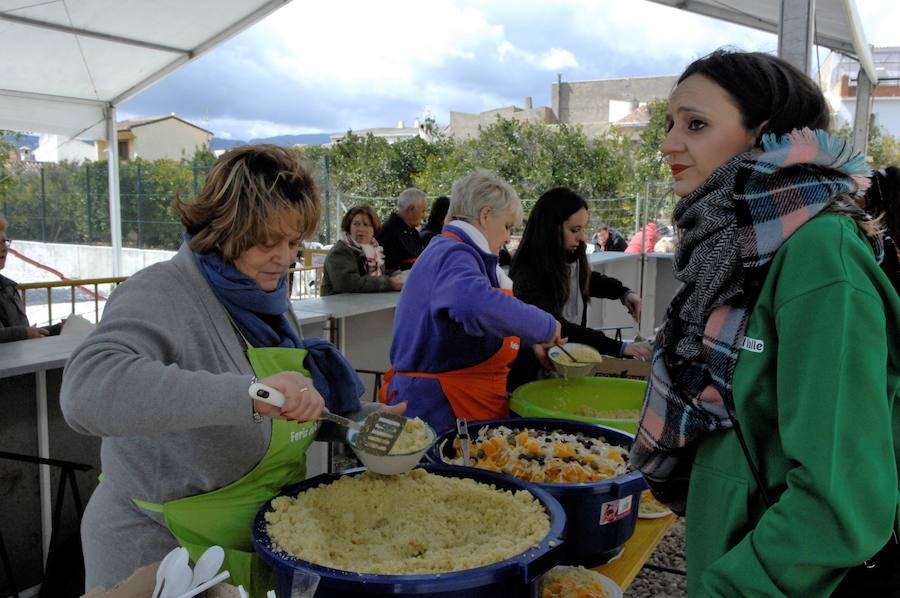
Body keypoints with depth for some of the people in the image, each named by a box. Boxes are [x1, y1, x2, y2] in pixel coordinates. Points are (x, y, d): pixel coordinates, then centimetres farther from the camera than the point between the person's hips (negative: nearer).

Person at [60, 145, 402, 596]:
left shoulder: (267, 296, 2)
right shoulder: (162, 294, -23)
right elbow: (85, 389, -43)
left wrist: (358, 421, -4)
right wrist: (249, 394, -49)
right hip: (160, 561, -7)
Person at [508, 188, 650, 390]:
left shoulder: (573, 258, -1)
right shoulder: (528, 272, -23)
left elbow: (589, 280, 22)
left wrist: (624, 292, 3)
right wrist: (619, 348, -31)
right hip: (533, 373, -6)